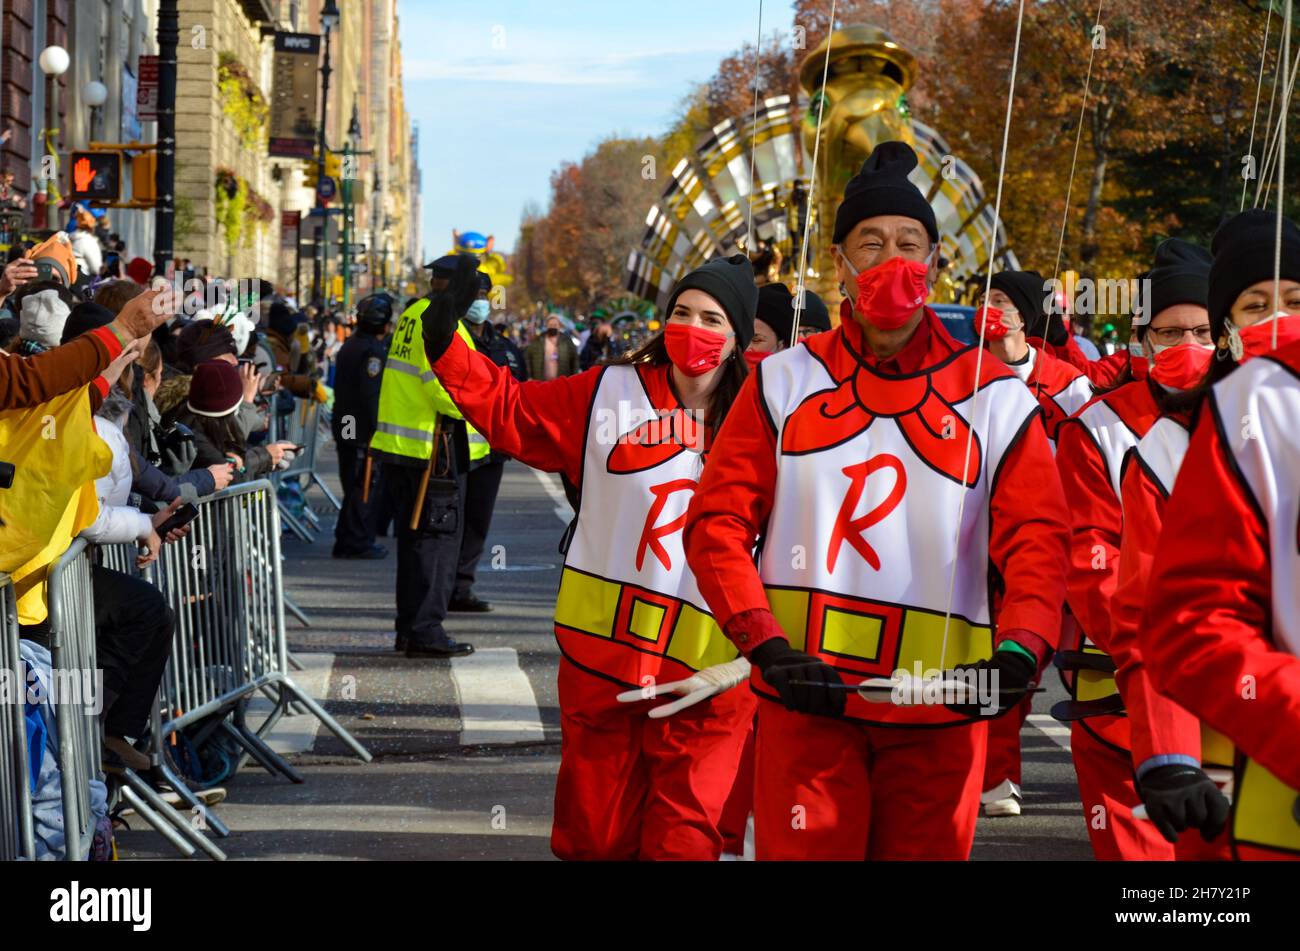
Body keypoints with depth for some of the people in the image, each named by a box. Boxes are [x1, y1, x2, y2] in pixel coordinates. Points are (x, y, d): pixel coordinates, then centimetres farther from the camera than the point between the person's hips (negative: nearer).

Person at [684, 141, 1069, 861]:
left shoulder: (995, 398, 5)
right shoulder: (783, 383, 6)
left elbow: (1037, 539, -1)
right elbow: (717, 520, 2)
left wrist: (1020, 650, -21)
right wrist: (767, 646, -12)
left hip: (941, 707, 1)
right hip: (806, 694, 0)